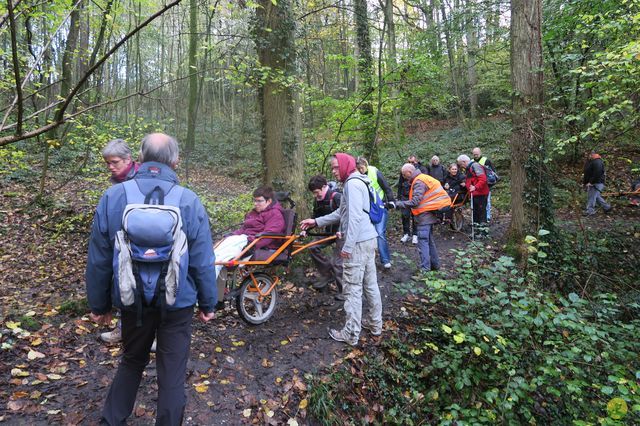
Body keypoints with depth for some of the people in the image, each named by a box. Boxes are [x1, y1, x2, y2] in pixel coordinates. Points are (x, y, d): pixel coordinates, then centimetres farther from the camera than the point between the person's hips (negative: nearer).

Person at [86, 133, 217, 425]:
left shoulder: (112, 197, -8)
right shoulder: (189, 201, -12)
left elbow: (98, 261, -1)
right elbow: (203, 263, -9)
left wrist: (99, 305, 12)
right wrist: (207, 304, 4)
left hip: (132, 301, 3)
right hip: (177, 302, -2)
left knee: (131, 361, 26)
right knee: (172, 372, 14)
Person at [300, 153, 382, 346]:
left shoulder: (352, 183, -13)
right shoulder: (356, 182, 19)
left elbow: (355, 217, -22)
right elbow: (341, 213, 21)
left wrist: (347, 246, -21)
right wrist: (316, 221, 17)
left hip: (358, 243, -10)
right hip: (369, 240, 10)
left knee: (352, 289, -2)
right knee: (370, 284, 17)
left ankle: (351, 334, 8)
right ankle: (375, 325, 28)